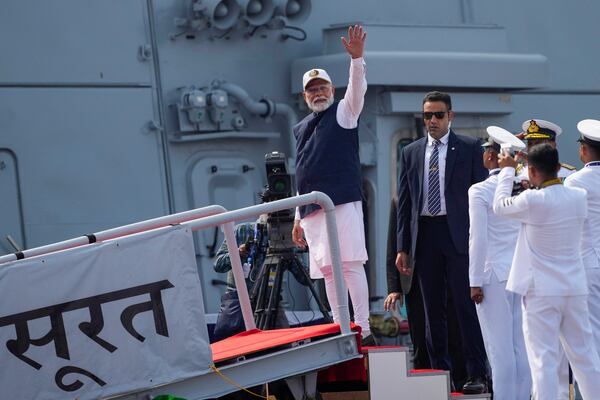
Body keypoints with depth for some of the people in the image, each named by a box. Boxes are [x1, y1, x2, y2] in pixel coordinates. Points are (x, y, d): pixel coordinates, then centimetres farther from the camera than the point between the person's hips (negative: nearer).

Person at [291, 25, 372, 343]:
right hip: (312, 210, 6)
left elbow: (358, 89, -14)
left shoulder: (343, 112, 7)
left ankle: (363, 329, -15)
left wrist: (356, 58, -31)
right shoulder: (301, 128, 22)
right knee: (328, 271, 5)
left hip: (342, 203, -6)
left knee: (350, 265, -12)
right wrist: (298, 218, 21)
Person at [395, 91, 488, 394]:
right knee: (433, 310, 7)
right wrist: (403, 247, 7)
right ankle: (441, 373, 13)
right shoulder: (411, 153, 12)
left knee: (466, 305, -6)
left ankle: (477, 375, -5)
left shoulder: (470, 148, 3)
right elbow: (404, 203, 12)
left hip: (458, 234, -4)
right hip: (424, 235, 4)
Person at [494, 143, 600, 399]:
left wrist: (508, 170, 15)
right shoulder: (579, 198, 0)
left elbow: (500, 205, 2)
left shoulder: (532, 201, -16)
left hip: (542, 291, -5)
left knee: (544, 359, -4)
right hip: (575, 289, 5)